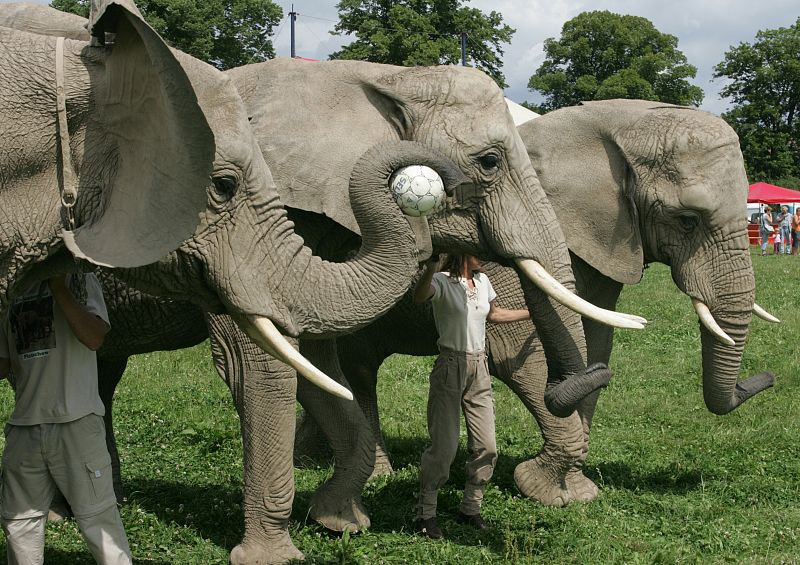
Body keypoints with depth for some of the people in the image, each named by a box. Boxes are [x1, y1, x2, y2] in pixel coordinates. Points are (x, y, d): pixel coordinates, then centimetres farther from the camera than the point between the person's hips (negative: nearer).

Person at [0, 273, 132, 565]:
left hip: (75, 422, -5)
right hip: (24, 425, 5)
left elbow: (94, 338, -15)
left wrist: (58, 288, -14)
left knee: (95, 515, -3)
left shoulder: (78, 280, 2)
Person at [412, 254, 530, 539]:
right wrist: (432, 266, -52)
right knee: (444, 447, -8)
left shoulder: (482, 281, 12)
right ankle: (425, 514, 5)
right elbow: (419, 296, -34)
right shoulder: (442, 281, -10)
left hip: (479, 369, 6)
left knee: (486, 448, 3)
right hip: (450, 368, -6)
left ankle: (470, 508, 20)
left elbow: (494, 314, 30)